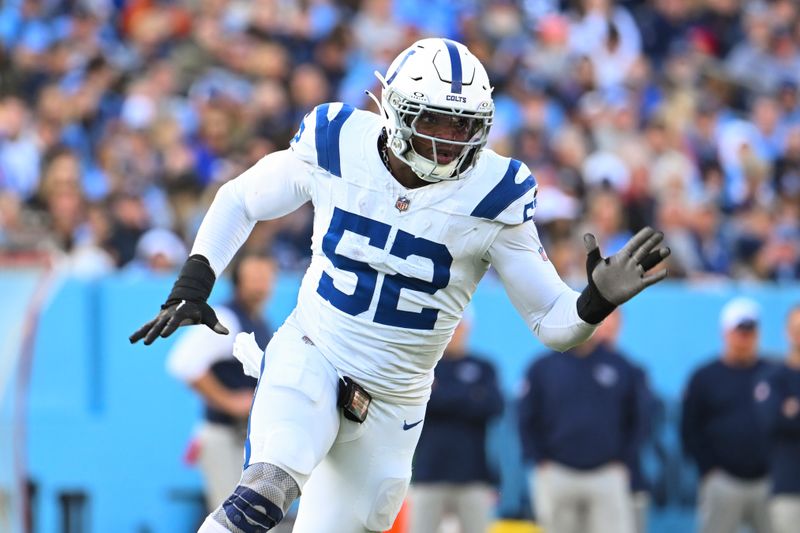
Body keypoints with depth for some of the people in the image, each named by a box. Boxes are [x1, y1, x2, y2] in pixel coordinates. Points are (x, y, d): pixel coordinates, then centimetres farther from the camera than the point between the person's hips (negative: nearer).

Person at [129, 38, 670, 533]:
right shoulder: (336, 144, -10)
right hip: (310, 359, -1)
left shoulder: (493, 194, -12)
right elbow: (240, 200, 9)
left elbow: (554, 323, -8)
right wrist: (192, 286, 1)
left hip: (392, 405, 2)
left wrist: (597, 300, -30)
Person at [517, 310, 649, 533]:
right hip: (555, 478, 1)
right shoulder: (542, 368, 3)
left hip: (607, 477, -1)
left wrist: (622, 460, 1)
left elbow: (638, 420, 9)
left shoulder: (623, 368, 3)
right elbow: (527, 420, 7)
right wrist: (541, 462, -2)